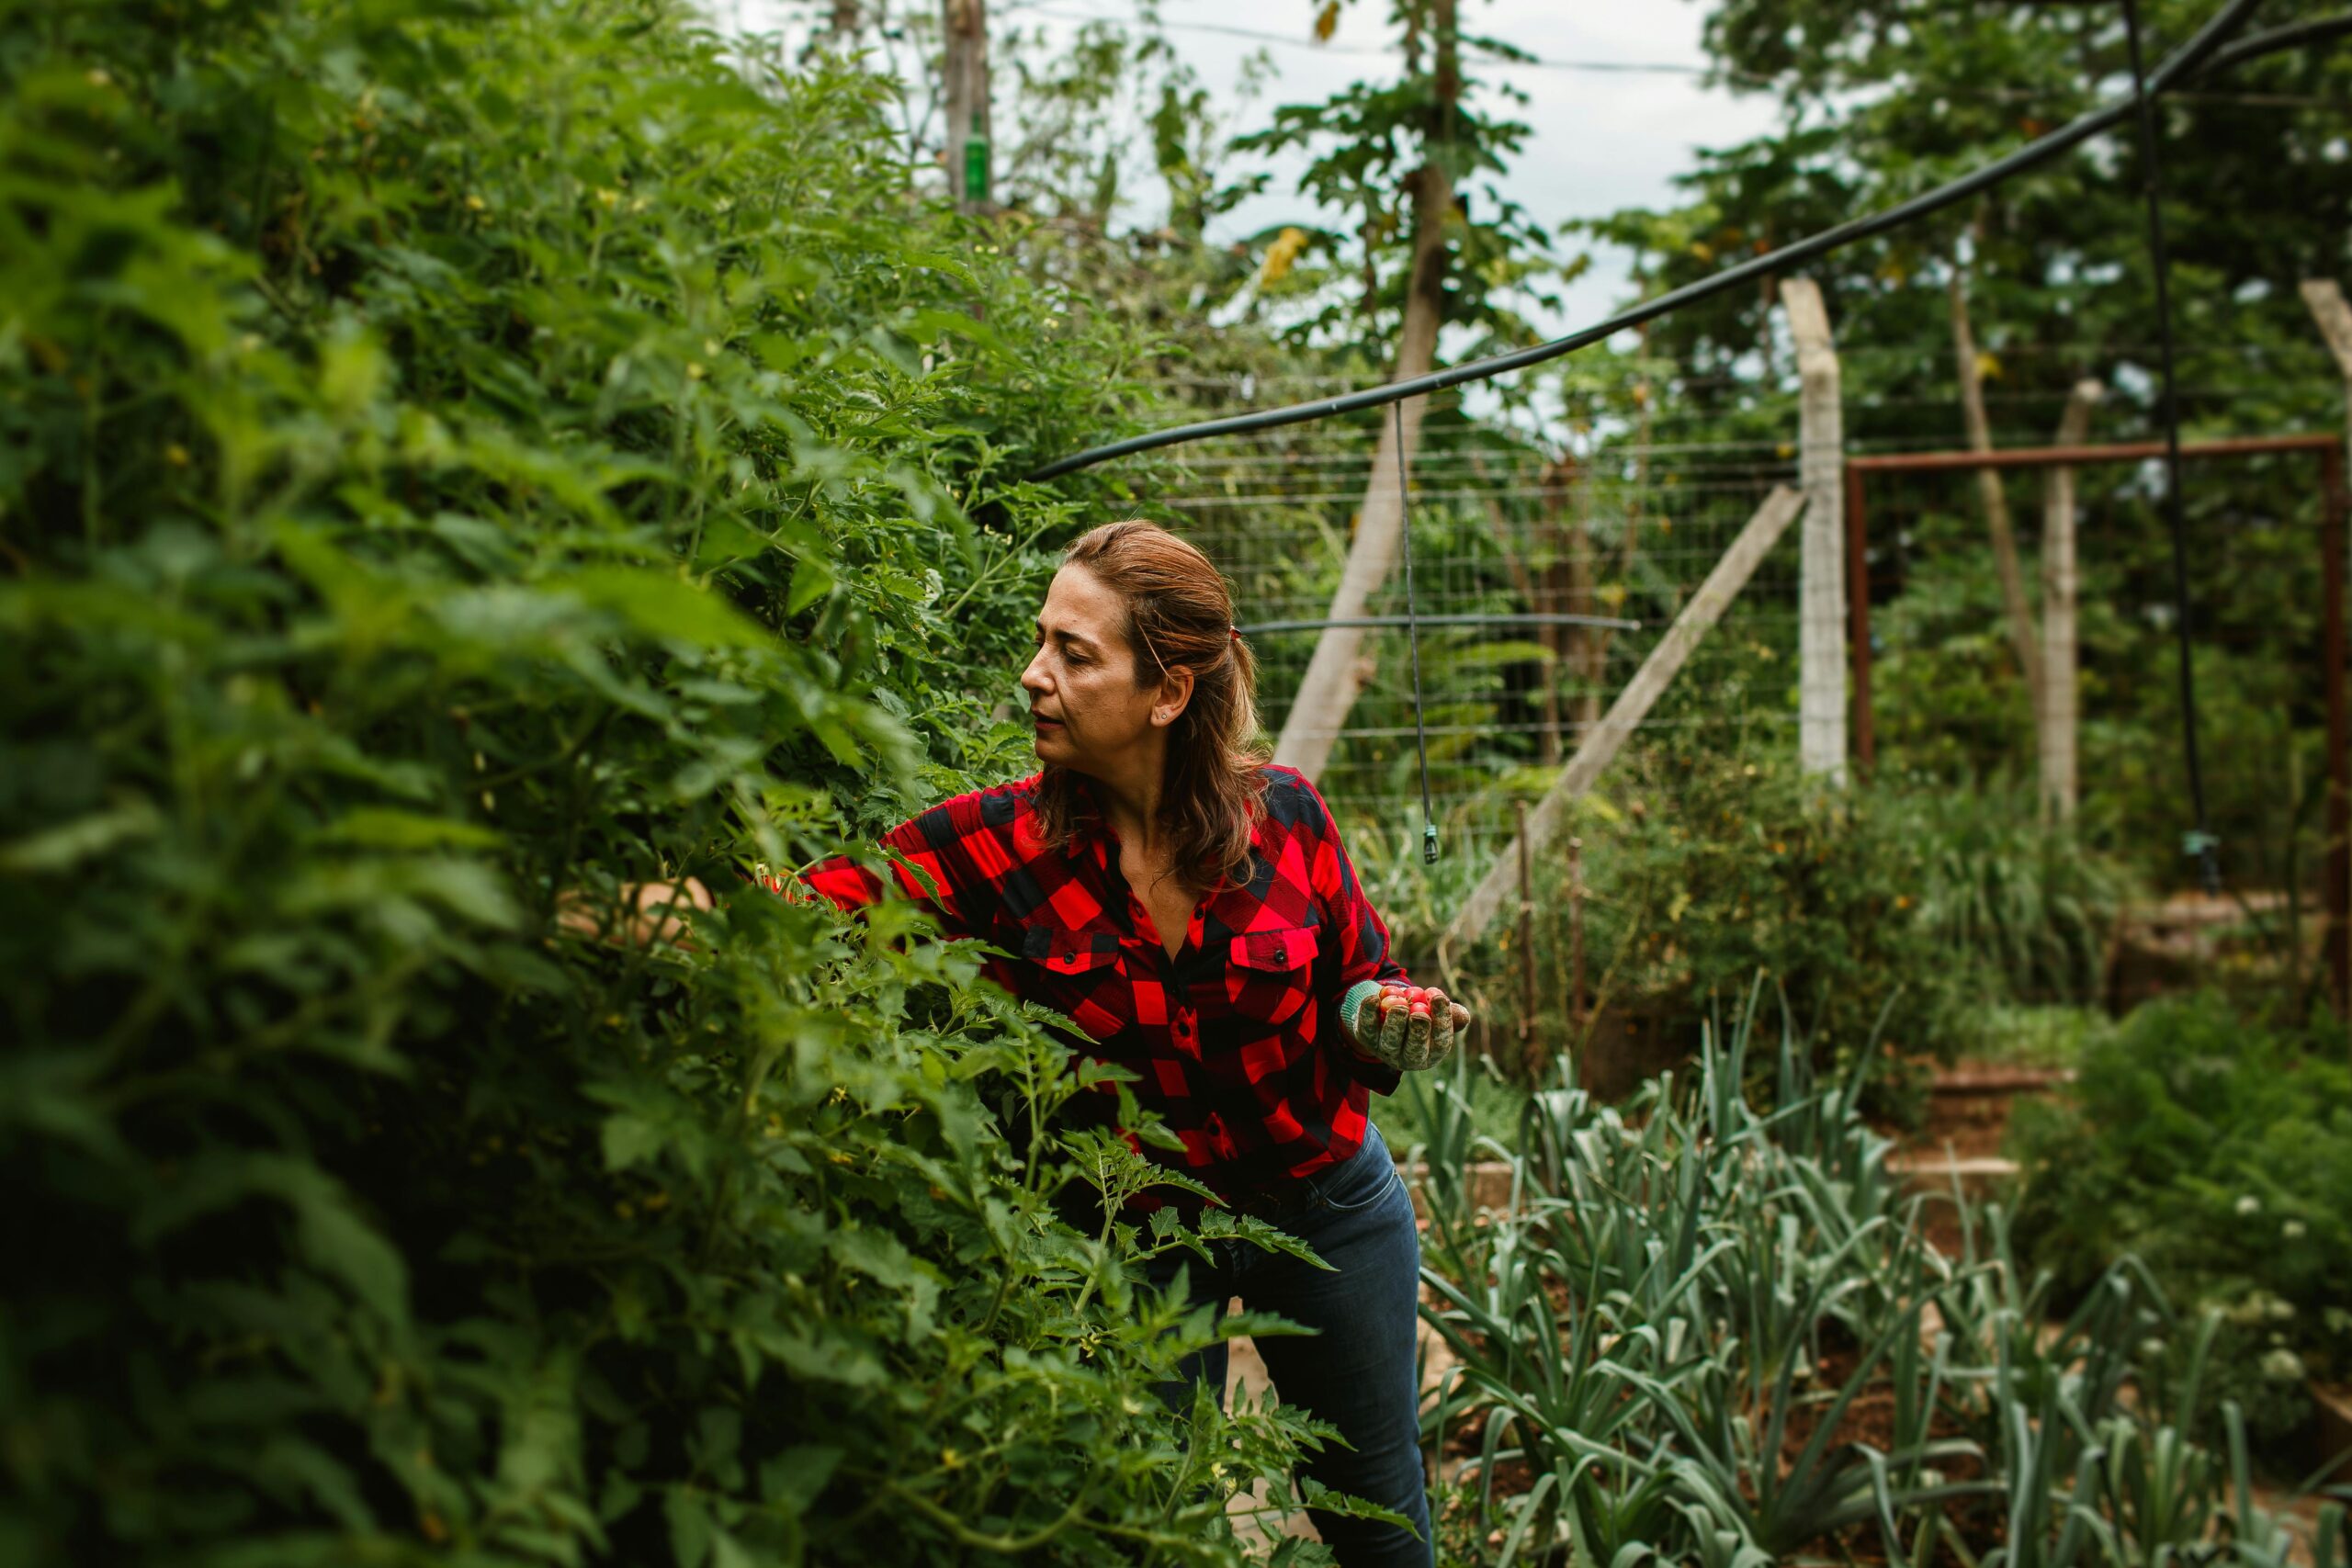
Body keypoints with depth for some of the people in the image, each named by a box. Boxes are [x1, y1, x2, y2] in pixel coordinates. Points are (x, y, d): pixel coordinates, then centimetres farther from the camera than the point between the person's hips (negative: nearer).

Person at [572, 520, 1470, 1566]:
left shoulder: (1283, 812, -14)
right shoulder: (997, 844, -18)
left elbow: (1357, 981, 0)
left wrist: (1387, 1020, -21)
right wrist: (688, 904, -47)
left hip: (1328, 1201, 1)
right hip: (1134, 1231, -1)